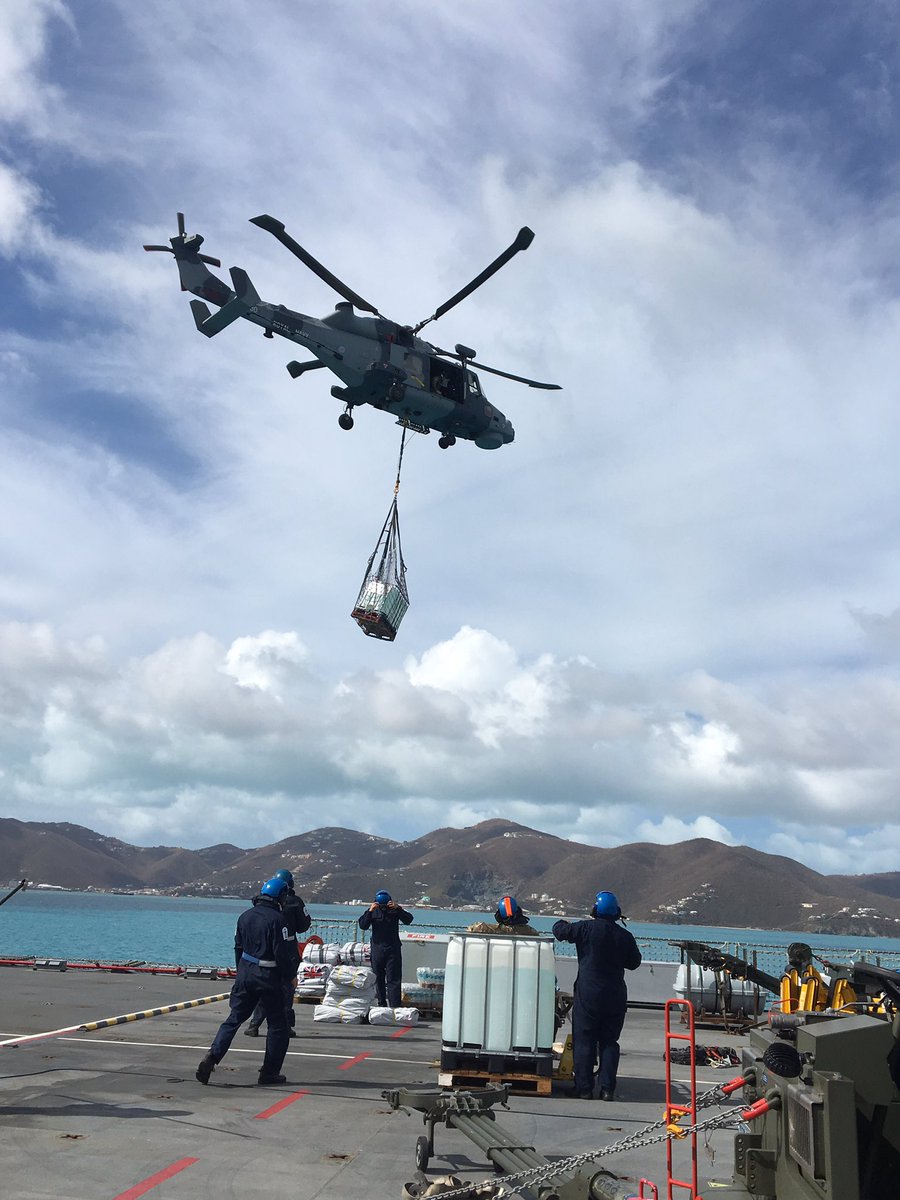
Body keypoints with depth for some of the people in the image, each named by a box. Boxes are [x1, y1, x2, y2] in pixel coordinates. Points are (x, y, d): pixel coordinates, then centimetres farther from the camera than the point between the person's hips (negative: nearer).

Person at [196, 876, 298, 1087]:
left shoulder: (245, 916, 7)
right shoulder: (278, 919, -15)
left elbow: (238, 947, 15)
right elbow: (285, 953, -16)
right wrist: (290, 977, -2)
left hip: (245, 974, 6)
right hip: (269, 978, -6)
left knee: (234, 1018, 12)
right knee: (277, 1024, 7)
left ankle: (212, 1057, -4)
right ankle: (269, 1072, 10)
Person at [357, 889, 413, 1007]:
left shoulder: (395, 910, -3)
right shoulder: (373, 911, 1)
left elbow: (408, 920, -13)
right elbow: (363, 926, -8)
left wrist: (398, 908, -26)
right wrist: (370, 912, -21)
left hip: (393, 949, -2)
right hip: (377, 949, 2)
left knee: (393, 979, -7)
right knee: (379, 978, 11)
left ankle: (394, 1006, -10)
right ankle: (381, 1004, 21)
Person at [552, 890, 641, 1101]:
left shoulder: (587, 928, -10)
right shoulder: (625, 936, 2)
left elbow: (559, 931, -6)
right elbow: (634, 963, 14)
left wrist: (562, 923, 16)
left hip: (588, 994, -3)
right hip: (616, 996, 3)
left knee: (584, 1041, 4)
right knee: (609, 1042, 11)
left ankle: (584, 1088, 4)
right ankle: (607, 1088, 7)